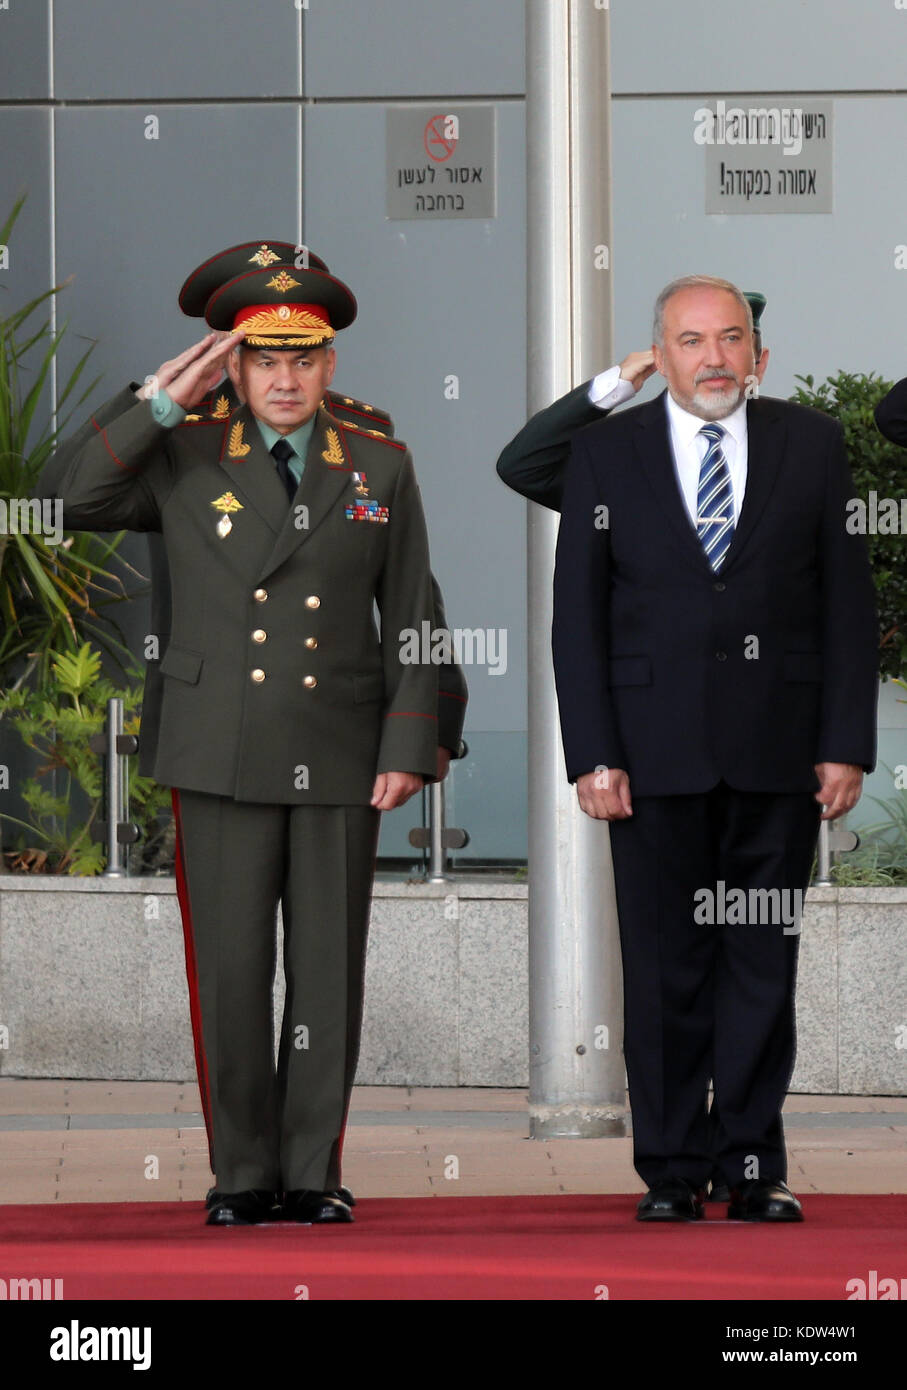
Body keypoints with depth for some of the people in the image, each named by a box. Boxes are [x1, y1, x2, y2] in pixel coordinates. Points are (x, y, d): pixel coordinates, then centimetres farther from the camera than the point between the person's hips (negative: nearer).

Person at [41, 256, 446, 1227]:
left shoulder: (381, 469, 9)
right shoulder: (182, 462, 6)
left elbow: (412, 624, 8)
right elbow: (62, 502, -5)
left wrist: (408, 748, -1)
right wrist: (159, 407, -7)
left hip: (340, 763, 1)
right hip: (221, 762, -1)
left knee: (329, 974, 2)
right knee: (230, 973, -2)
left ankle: (313, 1175, 9)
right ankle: (243, 1175, 7)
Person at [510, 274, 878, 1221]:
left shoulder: (811, 444, 6)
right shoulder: (606, 452, 4)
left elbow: (848, 601, 5)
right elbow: (577, 612, 3)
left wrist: (847, 744, -2)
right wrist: (592, 755, -5)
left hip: (779, 751, 1)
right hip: (656, 748, -1)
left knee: (764, 958, 4)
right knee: (665, 965, 2)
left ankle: (752, 1162, 11)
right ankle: (671, 1169, 10)